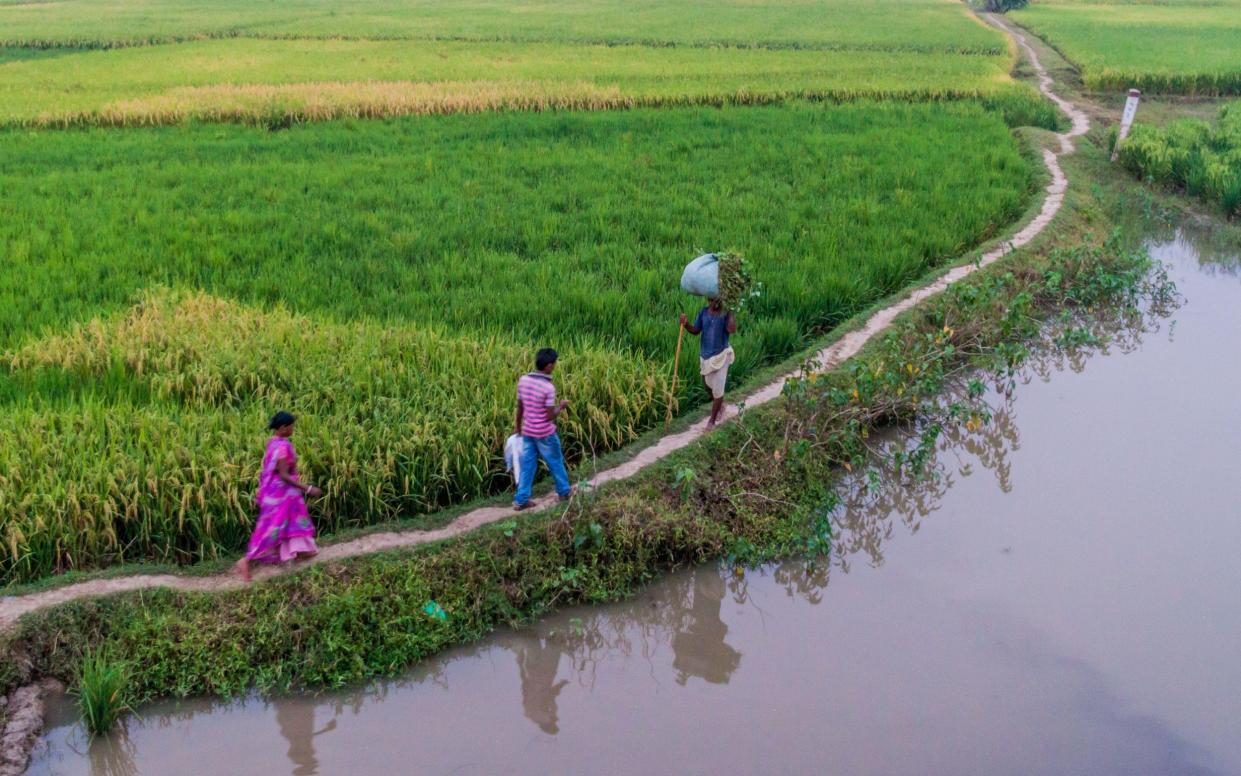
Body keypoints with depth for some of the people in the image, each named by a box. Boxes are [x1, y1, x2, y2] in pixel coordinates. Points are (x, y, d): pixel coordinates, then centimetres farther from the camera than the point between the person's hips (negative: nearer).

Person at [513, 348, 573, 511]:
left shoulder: (523, 380, -5)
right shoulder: (548, 387, -23)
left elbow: (519, 408, 4)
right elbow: (550, 416, -19)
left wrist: (518, 427, 16)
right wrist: (561, 407, 0)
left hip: (527, 432, 5)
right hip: (545, 433, -5)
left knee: (527, 464, 12)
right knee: (555, 462, 16)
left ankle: (520, 500, 12)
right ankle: (564, 491, 33)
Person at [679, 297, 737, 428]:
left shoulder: (725, 313, -15)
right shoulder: (703, 312, -3)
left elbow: (732, 330, -31)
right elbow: (696, 331, 2)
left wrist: (730, 311, -27)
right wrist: (686, 324, -16)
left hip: (721, 355, -5)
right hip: (706, 355, 5)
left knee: (718, 390, -2)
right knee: (710, 386, 20)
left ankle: (712, 420, 12)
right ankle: (720, 406, 48)